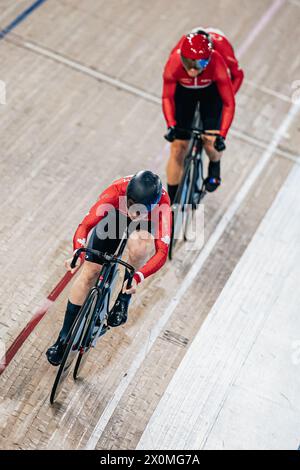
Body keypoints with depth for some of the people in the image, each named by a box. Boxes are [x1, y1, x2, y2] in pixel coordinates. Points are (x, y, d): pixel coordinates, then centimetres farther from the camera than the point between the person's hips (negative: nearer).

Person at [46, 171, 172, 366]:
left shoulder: (162, 204, -41)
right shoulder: (116, 191, -40)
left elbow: (162, 251, -45)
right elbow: (85, 225, -41)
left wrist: (138, 277, -59)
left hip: (148, 221, -1)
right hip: (116, 212, 1)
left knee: (139, 244, -38)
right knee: (89, 273, -7)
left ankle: (124, 299, -9)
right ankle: (64, 337, 10)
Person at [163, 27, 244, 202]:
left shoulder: (217, 63, -38)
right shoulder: (174, 63, -35)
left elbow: (229, 104, -32)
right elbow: (167, 97, -20)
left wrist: (221, 135, -40)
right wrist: (171, 126, -34)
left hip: (212, 89, -1)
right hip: (184, 89, 1)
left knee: (210, 142, -16)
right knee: (178, 148, -3)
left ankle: (215, 168, 24)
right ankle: (171, 203, 10)